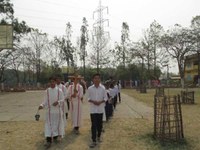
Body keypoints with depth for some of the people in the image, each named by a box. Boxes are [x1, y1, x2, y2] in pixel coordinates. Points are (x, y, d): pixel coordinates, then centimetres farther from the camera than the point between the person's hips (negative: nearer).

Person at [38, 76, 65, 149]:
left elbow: (62, 99, -2)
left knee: (57, 124, 10)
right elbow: (45, 101, 1)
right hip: (49, 110, 0)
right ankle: (49, 140, -5)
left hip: (57, 110, 0)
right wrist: (42, 105, -17)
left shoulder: (59, 90, -4)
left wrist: (58, 102, -20)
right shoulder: (47, 91, -1)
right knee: (49, 124, -3)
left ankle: (55, 136, 28)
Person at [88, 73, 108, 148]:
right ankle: (94, 141, 2)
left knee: (100, 124, 13)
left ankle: (98, 137, 34)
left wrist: (101, 102, -16)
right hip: (93, 109, -1)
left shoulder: (103, 88, -3)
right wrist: (93, 101, -16)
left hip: (100, 109, 2)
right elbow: (88, 98, 2)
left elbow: (105, 98, 2)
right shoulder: (90, 88, -4)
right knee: (93, 125, -3)